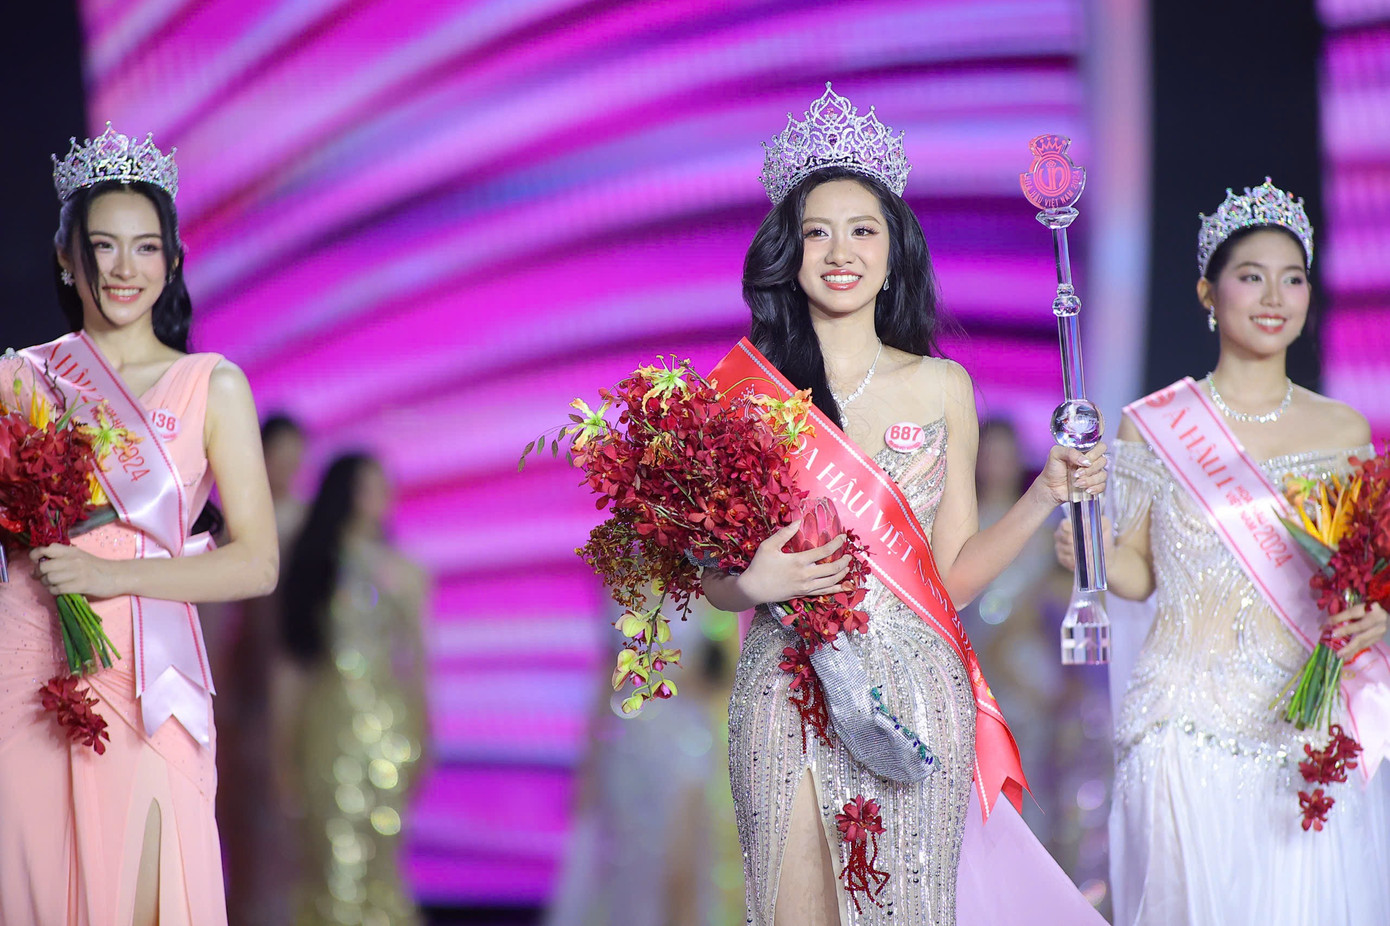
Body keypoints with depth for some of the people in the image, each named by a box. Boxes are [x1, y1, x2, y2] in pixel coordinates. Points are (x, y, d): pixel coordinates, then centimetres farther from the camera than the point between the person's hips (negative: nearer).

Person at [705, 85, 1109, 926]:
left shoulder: (941, 388, 7)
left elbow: (954, 573, 8)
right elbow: (713, 574, 6)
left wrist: (1045, 496, -3)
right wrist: (755, 582, -15)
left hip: (915, 695, 1)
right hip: (788, 692, -1)